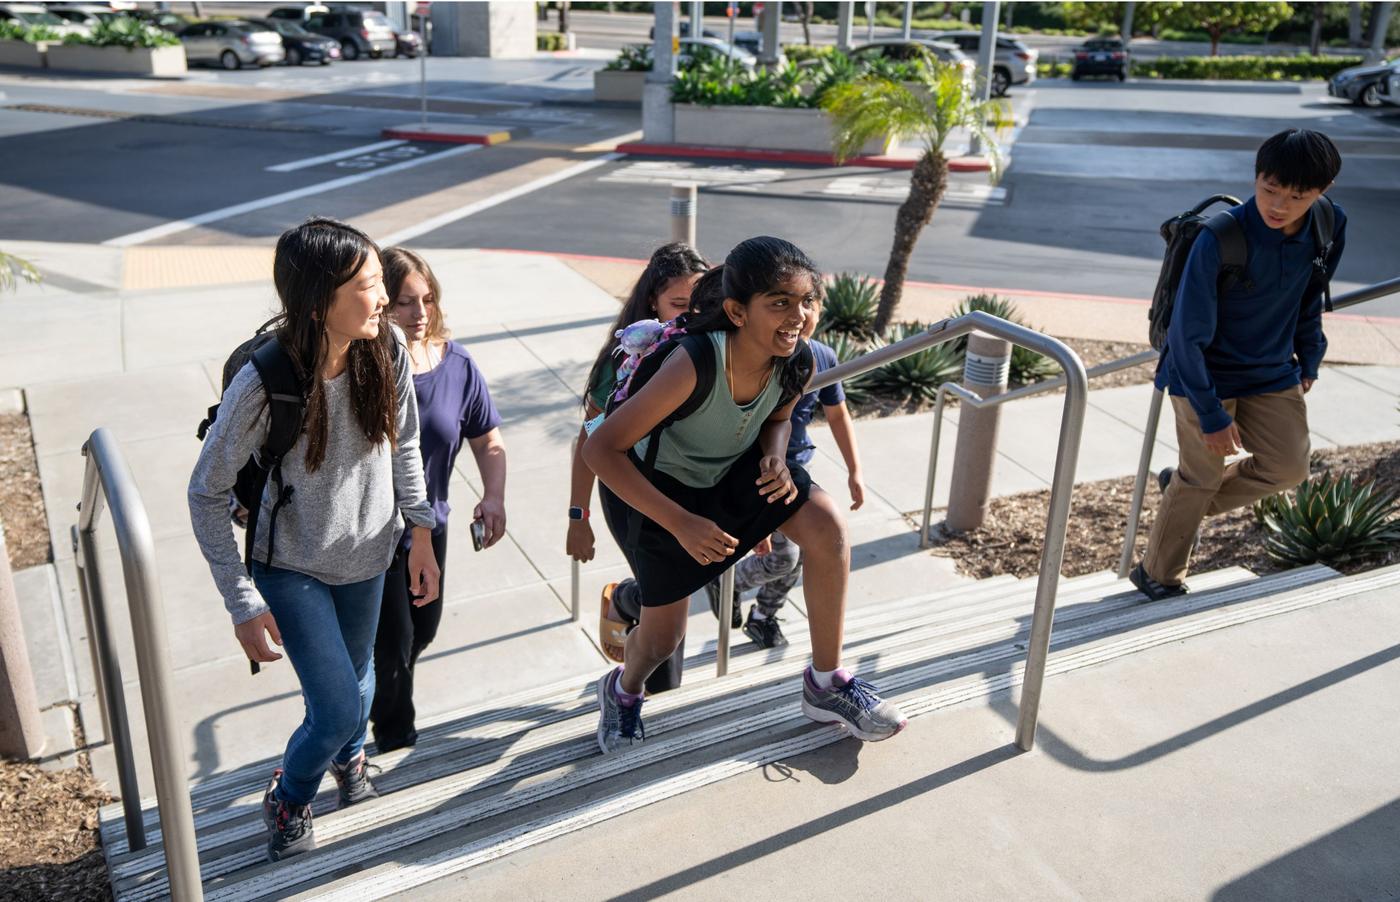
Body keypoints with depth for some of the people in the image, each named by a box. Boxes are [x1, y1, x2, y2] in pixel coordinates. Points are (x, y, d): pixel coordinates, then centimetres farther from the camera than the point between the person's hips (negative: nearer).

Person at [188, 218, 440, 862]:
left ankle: (348, 753, 59)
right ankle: (287, 800, 29)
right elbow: (207, 494, -18)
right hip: (293, 568, -4)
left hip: (368, 556, 4)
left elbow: (404, 446, 0)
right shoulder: (263, 384, -30)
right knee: (338, 708, -6)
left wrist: (421, 536, 3)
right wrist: (243, 602, -18)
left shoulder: (386, 351, -17)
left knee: (357, 674, 23)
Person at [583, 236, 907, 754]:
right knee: (663, 635, 3)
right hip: (653, 484, -4)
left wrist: (776, 459, -19)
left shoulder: (798, 363, -20)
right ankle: (623, 689, 42)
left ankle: (825, 684, 0)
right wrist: (681, 524, -36)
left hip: (731, 468, 5)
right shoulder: (693, 365, -38)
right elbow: (601, 449, -34)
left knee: (826, 527, -18)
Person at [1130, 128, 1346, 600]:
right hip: (1207, 375, -5)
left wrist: (1309, 358, 13)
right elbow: (1189, 334, -23)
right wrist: (1210, 413, -21)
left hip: (1273, 373, 6)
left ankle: (1181, 490, 26)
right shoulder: (1219, 238, -28)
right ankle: (1158, 576, 24)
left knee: (1289, 466, 4)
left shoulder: (1329, 228, -12)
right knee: (1201, 477, 4)